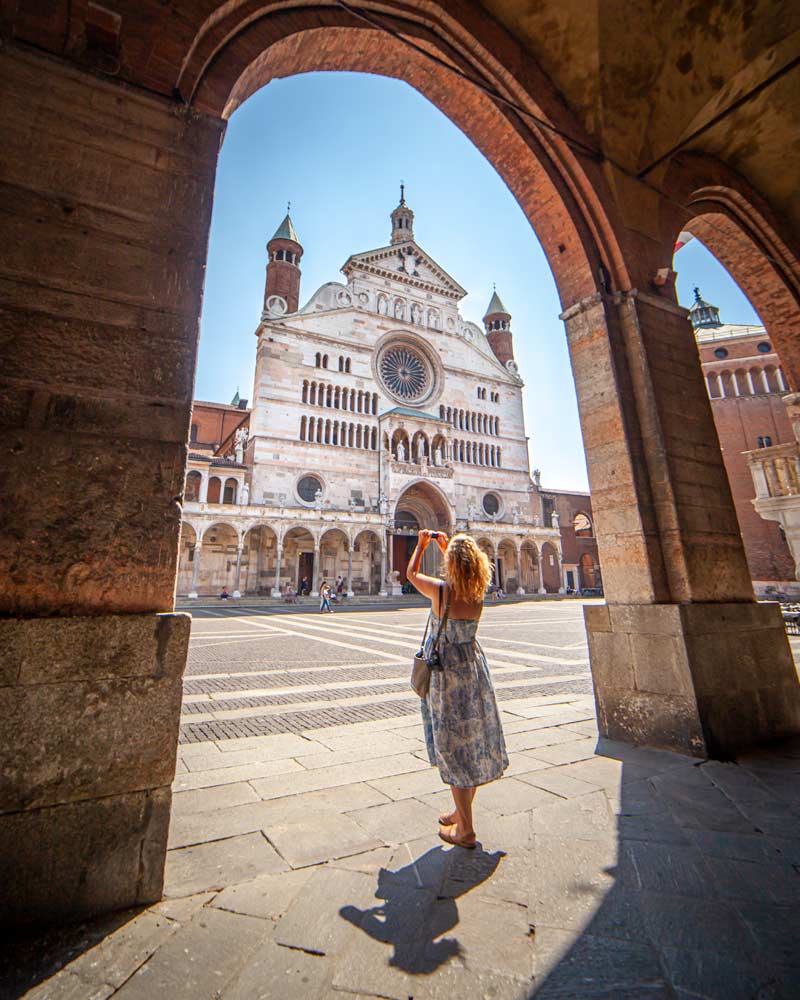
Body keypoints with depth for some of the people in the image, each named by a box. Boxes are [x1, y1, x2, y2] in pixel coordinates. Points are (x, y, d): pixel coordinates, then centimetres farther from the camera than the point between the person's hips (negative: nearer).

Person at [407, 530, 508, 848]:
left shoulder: (440, 591, -20)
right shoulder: (478, 595, -6)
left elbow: (411, 574, 0)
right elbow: (462, 573, 18)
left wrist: (421, 543, 13)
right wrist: (445, 545, 23)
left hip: (446, 672, -6)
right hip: (474, 667, 6)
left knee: (454, 747, 7)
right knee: (473, 742, 18)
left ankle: (465, 829, 20)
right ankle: (461, 812, 38)